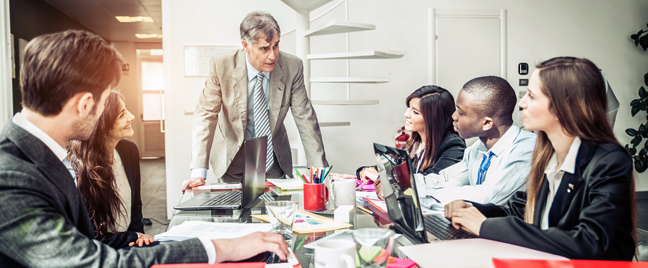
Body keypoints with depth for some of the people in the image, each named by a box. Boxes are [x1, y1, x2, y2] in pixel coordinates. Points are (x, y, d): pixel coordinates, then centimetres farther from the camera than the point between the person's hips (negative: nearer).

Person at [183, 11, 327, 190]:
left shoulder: (292, 67, -13)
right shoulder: (222, 66, -16)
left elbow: (305, 118, -8)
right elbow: (206, 115, -14)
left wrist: (320, 170, -12)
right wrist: (199, 172, -23)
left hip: (274, 166, 1)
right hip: (232, 163, 0)